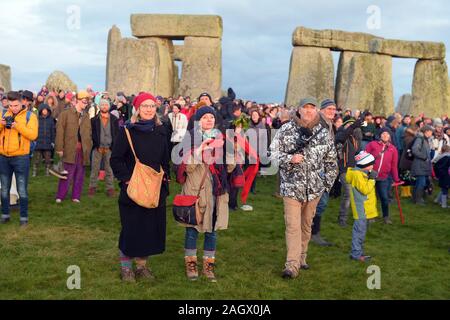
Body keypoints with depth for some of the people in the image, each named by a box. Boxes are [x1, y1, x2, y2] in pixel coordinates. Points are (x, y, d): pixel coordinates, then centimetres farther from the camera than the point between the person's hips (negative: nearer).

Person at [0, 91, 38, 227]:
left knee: (22, 190, 0)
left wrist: (18, 125, -23)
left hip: (21, 157, -4)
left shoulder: (29, 116, -3)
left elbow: (33, 135, -15)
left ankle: (24, 217, 8)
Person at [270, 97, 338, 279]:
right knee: (293, 226, -8)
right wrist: (290, 158, -19)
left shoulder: (323, 133, 5)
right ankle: (292, 265, -5)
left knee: (306, 225, 14)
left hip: (314, 188, 4)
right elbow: (273, 153, -3)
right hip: (291, 186, -3)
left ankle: (301, 258, 29)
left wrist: (328, 182, 8)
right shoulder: (286, 130, -4)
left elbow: (331, 160, 12)